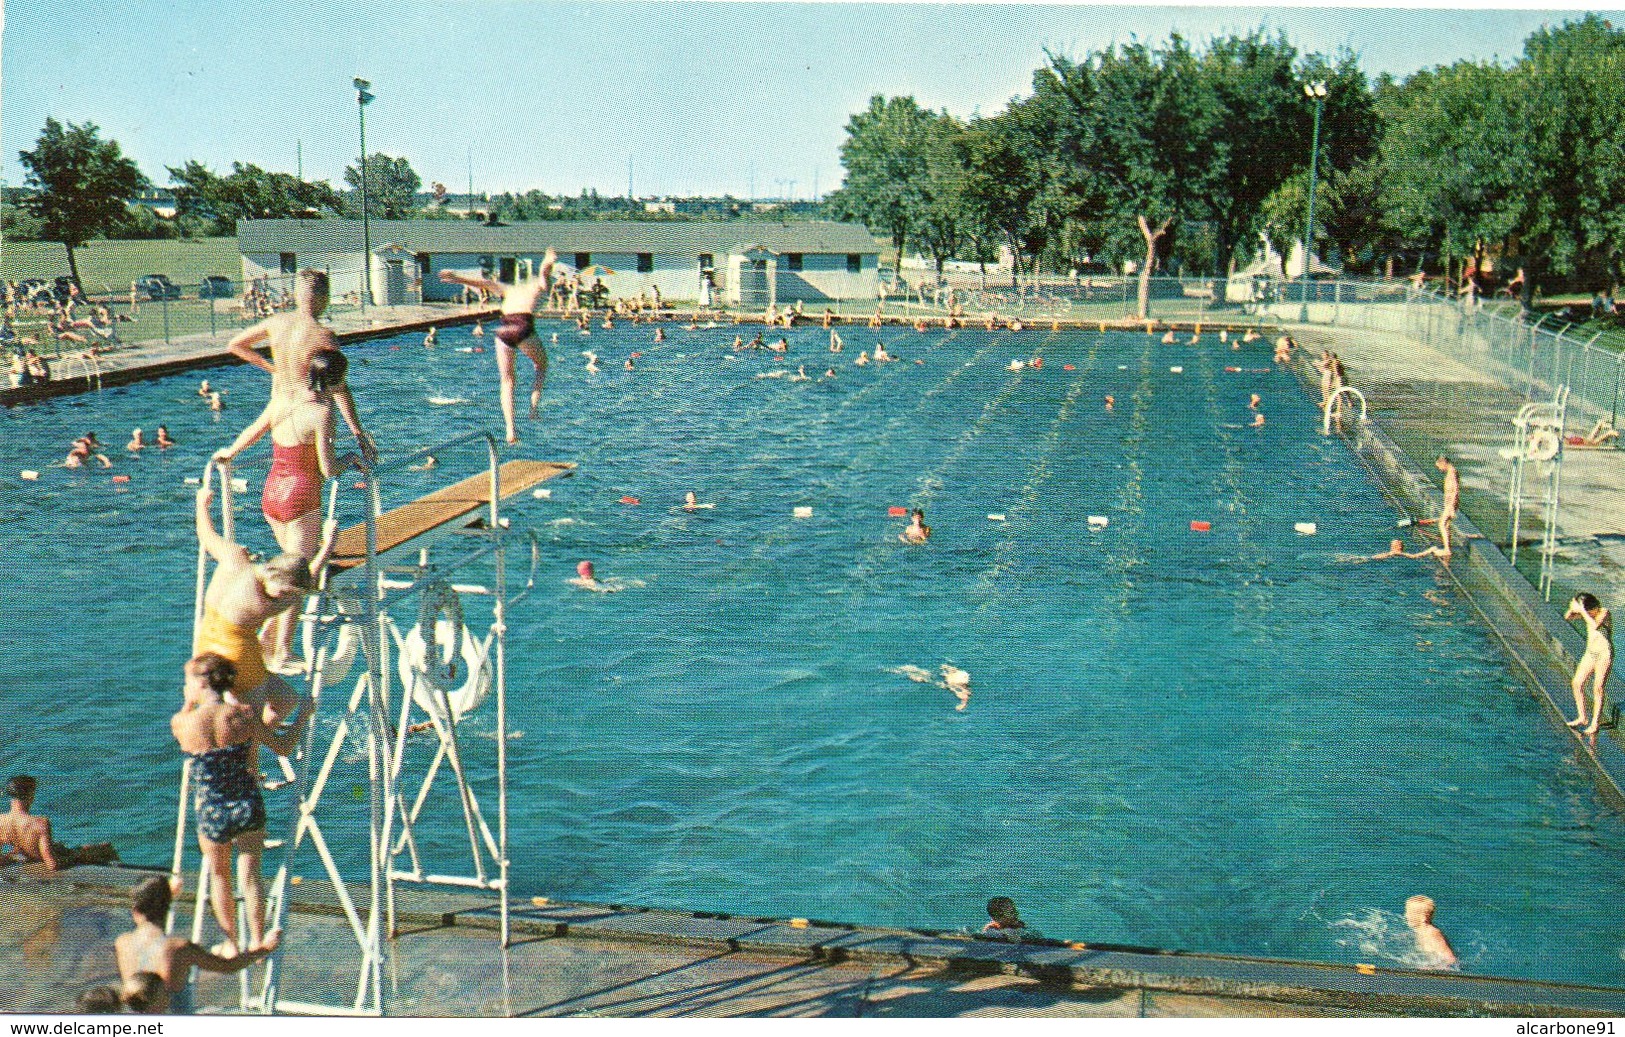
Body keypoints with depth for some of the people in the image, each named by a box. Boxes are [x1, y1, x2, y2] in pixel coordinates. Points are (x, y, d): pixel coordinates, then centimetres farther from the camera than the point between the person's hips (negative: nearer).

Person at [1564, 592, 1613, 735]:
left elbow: (1595, 625, -34)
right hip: (1590, 653, 8)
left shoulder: (1605, 613, -16)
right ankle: (1581, 717, 17)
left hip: (1604, 654, -8)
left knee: (1597, 689, -7)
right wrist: (1572, 608, -20)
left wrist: (1582, 610, -32)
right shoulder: (1587, 614, 4)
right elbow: (1567, 617, 0)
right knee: (1577, 683, 4)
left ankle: (1595, 724, -2)